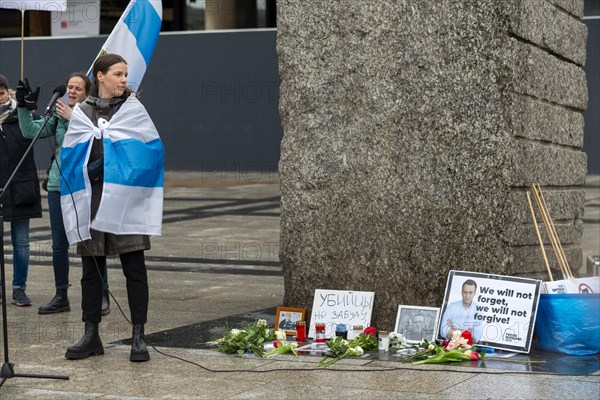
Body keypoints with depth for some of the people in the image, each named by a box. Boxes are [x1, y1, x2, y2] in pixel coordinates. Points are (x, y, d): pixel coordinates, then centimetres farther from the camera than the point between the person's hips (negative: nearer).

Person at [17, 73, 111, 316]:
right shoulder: (58, 115, 10)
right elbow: (30, 131, 3)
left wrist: (72, 117, -21)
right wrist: (23, 106, -7)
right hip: (58, 186, 5)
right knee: (59, 244, 9)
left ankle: (102, 296, 6)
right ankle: (61, 297, 19)